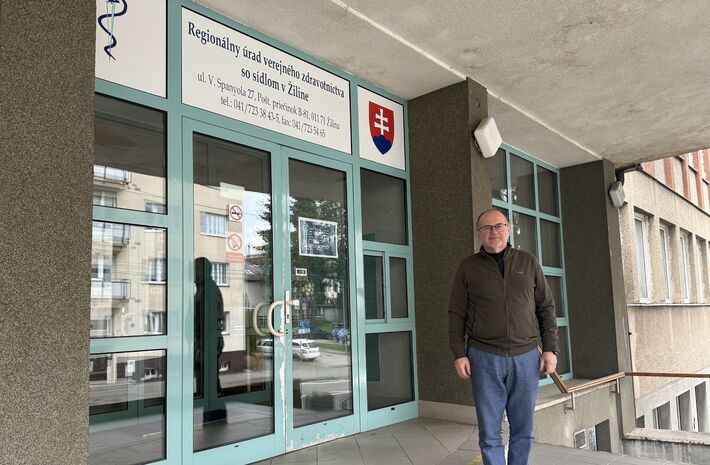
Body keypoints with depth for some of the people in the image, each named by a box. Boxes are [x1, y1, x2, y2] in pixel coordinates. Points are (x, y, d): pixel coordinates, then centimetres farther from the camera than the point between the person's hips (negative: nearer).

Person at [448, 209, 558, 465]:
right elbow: (457, 314, 3)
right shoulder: (468, 267, 4)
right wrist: (459, 354, -4)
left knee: (523, 430, 8)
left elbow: (546, 308, 8)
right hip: (484, 358, -1)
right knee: (490, 432, 2)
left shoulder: (528, 262, 7)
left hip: (526, 357, 2)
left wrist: (550, 348, 1)